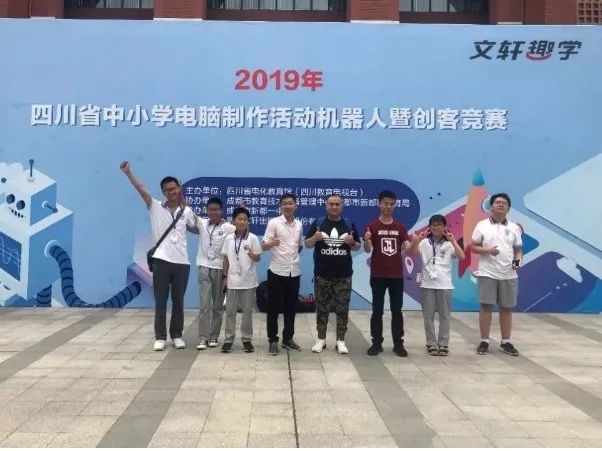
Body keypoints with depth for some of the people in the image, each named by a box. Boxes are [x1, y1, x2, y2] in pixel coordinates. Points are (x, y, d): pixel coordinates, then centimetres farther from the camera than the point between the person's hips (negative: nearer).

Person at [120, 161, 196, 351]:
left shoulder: (187, 211, 7)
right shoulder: (156, 207, 2)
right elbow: (141, 190, -10)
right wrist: (128, 172, -20)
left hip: (182, 262, 2)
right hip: (161, 261, -1)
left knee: (178, 301, 9)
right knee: (160, 301, 3)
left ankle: (176, 335, 20)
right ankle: (160, 337, 11)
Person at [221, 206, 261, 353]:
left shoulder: (253, 238, -5)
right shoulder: (229, 238, 2)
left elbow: (258, 258, -3)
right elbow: (226, 259, 8)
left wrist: (253, 255, -26)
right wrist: (225, 277, 7)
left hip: (248, 281, -2)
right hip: (232, 281, 2)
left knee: (247, 311, 6)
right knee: (230, 310, 6)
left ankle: (247, 339, 16)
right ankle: (228, 339, 15)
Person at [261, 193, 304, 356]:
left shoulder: (299, 225, 8)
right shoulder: (274, 223, -6)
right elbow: (264, 246, -11)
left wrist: (293, 256, 11)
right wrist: (272, 243, -30)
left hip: (294, 272, 5)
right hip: (277, 271, -4)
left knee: (291, 308, 11)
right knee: (274, 308, 2)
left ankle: (288, 339, 23)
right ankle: (273, 341, 11)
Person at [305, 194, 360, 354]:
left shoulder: (349, 224, 6)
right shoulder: (318, 223, 3)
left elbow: (357, 247, 9)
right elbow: (307, 244, 4)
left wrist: (352, 242, -13)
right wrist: (314, 238, -17)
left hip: (344, 275, 1)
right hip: (322, 275, 0)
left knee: (342, 308, 4)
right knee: (322, 308, 7)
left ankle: (341, 341, 13)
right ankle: (321, 339, 17)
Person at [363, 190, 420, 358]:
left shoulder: (400, 227, 7)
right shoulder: (372, 226, -2)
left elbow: (409, 251, 1)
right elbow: (367, 250, -12)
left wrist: (415, 243, -20)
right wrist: (366, 240, -34)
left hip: (397, 275, 3)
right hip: (378, 275, -2)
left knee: (397, 311, 7)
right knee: (377, 310, 3)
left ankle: (398, 344, 14)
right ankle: (376, 343, 12)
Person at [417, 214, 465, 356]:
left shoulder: (449, 244, 3)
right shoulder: (424, 242, 3)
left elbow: (462, 257, -12)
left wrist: (453, 241, -17)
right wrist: (419, 239, -18)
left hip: (444, 284, 0)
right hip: (428, 283, 0)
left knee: (444, 315, 6)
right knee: (428, 315, 4)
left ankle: (443, 344, 15)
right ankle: (431, 344, 14)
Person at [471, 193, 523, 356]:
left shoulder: (514, 228, 8)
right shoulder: (482, 225, 1)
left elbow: (518, 249, 11)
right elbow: (473, 247, 0)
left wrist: (518, 259, -10)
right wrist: (487, 250, -18)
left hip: (508, 275, 3)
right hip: (487, 274, -3)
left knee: (506, 308, 8)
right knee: (486, 307, 0)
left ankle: (505, 342, 19)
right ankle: (484, 341, 9)